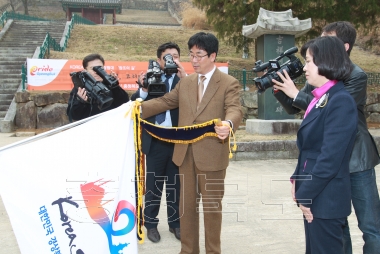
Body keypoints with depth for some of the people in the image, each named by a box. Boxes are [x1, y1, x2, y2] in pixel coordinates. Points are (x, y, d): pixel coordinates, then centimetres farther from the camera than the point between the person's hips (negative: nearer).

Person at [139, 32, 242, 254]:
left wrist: (228, 124, -42)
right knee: (187, 204, 15)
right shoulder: (185, 82, 12)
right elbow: (165, 102, 15)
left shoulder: (229, 84, -6)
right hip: (185, 153, 5)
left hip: (212, 155, -5)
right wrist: (140, 108, 2)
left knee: (211, 206, 8)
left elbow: (235, 110, -20)